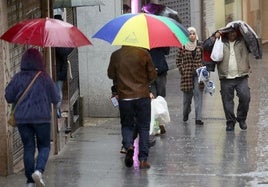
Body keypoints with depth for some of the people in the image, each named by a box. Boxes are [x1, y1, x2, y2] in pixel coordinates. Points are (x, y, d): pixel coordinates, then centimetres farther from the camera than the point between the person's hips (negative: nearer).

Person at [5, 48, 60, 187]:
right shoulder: (45, 78, -7)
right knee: (44, 146, 10)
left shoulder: (18, 78, -3)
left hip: (22, 118, 2)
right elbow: (55, 99, -2)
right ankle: (38, 170, -15)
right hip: (42, 118, -2)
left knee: (28, 148, 9)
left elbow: (9, 97, 3)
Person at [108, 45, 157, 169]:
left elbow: (111, 75, 8)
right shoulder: (143, 54, -7)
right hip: (142, 96, -1)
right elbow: (153, 75, -2)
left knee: (127, 125, 17)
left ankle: (128, 146, -12)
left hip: (124, 97, 1)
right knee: (143, 127, 9)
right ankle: (143, 159, 5)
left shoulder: (115, 55, -4)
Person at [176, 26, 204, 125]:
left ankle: (198, 118, -8)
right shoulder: (183, 47, 0)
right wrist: (182, 71, -4)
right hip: (187, 75, -1)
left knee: (198, 95, -6)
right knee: (187, 95, 7)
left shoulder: (200, 45, 6)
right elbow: (178, 60, 5)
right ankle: (185, 114, 32)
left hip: (198, 74, 1)